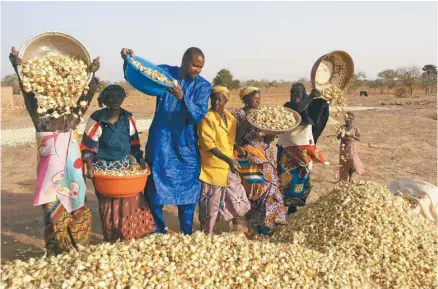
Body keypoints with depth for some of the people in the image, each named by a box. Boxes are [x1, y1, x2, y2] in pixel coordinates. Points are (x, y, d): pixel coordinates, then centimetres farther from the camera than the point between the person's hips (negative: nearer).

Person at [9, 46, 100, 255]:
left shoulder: (72, 118, 7)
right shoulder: (41, 120, -1)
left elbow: (86, 97, -3)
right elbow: (29, 96, -15)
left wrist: (92, 74, -17)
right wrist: (19, 70, -28)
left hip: (71, 172, 3)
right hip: (52, 174, -3)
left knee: (76, 211, 10)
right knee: (55, 214, 3)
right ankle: (57, 257, 16)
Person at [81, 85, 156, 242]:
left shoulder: (127, 118, 1)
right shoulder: (96, 119, -11)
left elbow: (134, 142, 9)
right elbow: (87, 145, -7)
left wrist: (140, 160, 0)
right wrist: (89, 165, -19)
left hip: (124, 166, 3)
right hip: (103, 168, -3)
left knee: (132, 202, -2)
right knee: (109, 206, 3)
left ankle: (134, 240, 14)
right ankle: (112, 243, 19)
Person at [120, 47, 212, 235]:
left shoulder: (203, 86, -4)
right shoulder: (164, 72, 0)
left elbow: (199, 115, -16)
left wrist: (182, 98, -31)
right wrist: (128, 61, -12)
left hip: (185, 145, -1)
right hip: (160, 142, 1)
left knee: (187, 189, 7)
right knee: (154, 188, 7)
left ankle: (187, 234, 24)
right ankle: (158, 231, 26)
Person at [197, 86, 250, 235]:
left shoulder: (231, 118, 7)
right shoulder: (207, 118, -15)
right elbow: (209, 145, -22)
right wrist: (227, 159, -29)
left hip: (229, 166, 7)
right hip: (212, 167, -7)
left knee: (236, 195, 18)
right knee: (211, 201, 1)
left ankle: (235, 225, 40)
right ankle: (206, 233, 16)